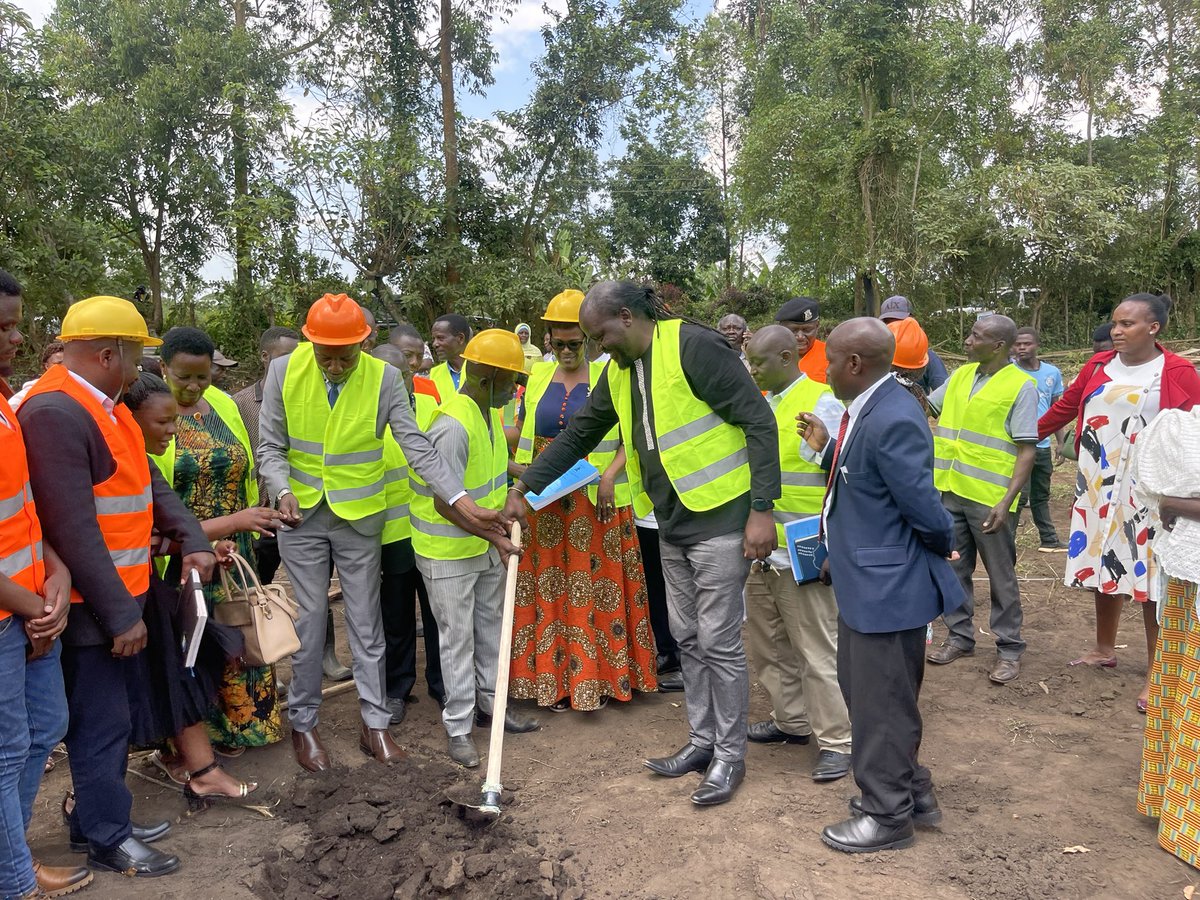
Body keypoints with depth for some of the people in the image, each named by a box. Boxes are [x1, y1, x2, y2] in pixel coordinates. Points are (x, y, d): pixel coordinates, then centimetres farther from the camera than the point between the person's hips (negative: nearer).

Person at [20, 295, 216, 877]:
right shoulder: (54, 413, -22)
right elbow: (73, 528, -25)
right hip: (94, 606, -9)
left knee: (114, 715, 20)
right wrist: (119, 612, -22)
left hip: (121, 594, 10)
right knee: (101, 724, 5)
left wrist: (191, 541, 0)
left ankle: (98, 814, 36)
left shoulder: (103, 404, 10)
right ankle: (108, 840, 21)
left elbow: (149, 482, 13)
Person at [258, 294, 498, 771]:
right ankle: (303, 724, 24)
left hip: (360, 517, 0)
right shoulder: (283, 372, -10)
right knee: (309, 619, 7)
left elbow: (418, 448, -17)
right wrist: (283, 492, -23)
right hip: (301, 516, 0)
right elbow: (271, 448, -5)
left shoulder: (385, 378, -13)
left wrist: (463, 501, -28)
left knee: (366, 622, 9)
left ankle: (375, 723, 22)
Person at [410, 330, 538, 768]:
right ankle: (458, 727, 15)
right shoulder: (453, 426, -29)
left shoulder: (488, 411, 1)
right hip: (448, 550, -9)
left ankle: (489, 702, 34)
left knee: (490, 625, 18)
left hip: (486, 543, 9)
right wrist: (494, 536, -25)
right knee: (457, 637, 2)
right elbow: (444, 504, -28)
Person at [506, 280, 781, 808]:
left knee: (719, 642, 0)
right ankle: (702, 741, 29)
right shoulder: (619, 371, 9)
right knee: (687, 638, 15)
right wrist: (524, 487, 14)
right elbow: (578, 435, 17)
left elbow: (759, 422, -18)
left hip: (719, 517, -8)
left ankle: (730, 755, 16)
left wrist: (761, 509, -21)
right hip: (671, 524, 8)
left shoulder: (694, 347, -17)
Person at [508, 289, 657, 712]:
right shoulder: (537, 377, 8)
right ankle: (554, 677, 17)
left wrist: (610, 476, -18)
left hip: (596, 502, -3)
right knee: (549, 585, 7)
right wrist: (514, 465, -5)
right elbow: (524, 433, 14)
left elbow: (630, 440, -3)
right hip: (544, 501, 3)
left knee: (594, 586, 2)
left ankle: (598, 676, 14)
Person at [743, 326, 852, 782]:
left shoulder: (822, 403, -11)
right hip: (761, 551, 8)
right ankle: (791, 720, 33)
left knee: (817, 651, -1)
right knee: (767, 644, 17)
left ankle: (837, 741, 11)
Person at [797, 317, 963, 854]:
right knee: (860, 687, 22)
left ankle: (888, 816, 25)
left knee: (881, 704, 6)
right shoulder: (866, 410, 6)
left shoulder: (893, 421, -26)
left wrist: (944, 546, -4)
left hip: (887, 587, -10)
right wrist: (826, 449, 4)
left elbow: (924, 508, -23)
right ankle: (911, 791, 39)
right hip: (864, 582, 10)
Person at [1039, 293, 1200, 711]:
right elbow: (1066, 407, 16)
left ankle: (1157, 674, 9)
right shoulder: (1098, 365, 7)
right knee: (1104, 565, 15)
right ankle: (1104, 649, 32)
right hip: (1099, 487, 5)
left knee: (1151, 577, -1)